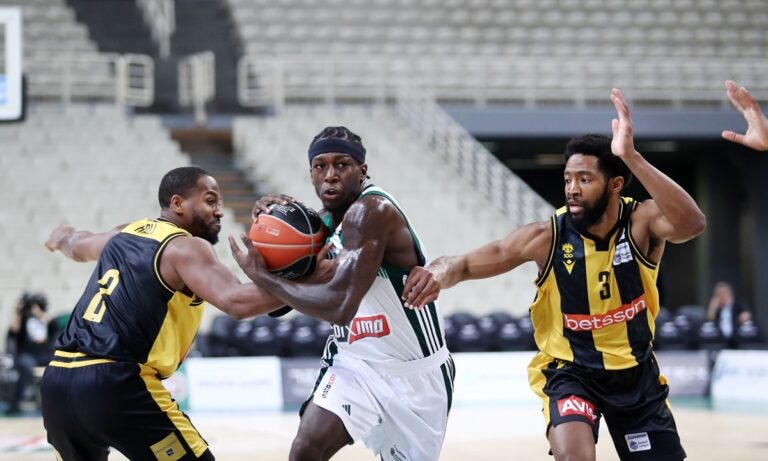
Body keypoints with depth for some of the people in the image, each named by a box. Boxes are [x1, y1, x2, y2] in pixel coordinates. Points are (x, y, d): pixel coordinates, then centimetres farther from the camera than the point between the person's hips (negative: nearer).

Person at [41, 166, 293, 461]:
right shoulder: (186, 247, -3)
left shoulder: (126, 233, 20)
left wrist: (62, 238, 67)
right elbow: (237, 302, -20)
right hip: (114, 383, -8)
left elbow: (78, 246, 45)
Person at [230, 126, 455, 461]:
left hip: (415, 374, -6)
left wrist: (261, 275, -26)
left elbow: (338, 306, -36)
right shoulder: (327, 218, 2)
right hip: (355, 362, 6)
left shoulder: (372, 211, -26)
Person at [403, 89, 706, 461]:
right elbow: (466, 264, -13)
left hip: (636, 371, 2)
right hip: (570, 372, -2)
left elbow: (691, 225, -42)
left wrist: (631, 157, -49)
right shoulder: (547, 238, -18)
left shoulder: (642, 222, -18)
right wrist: (439, 272, -39)